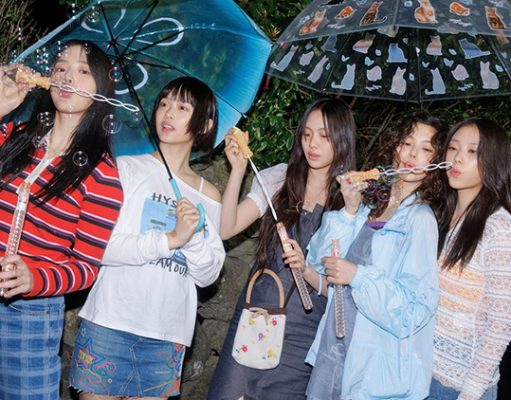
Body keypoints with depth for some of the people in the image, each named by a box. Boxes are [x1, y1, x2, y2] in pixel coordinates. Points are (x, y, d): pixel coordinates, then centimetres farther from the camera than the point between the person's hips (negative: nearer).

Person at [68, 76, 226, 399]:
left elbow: (208, 276, 6)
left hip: (167, 336, 3)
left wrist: (194, 236, -12)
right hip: (109, 323, -3)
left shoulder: (209, 197, 11)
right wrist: (171, 239, -16)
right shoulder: (126, 168, 0)